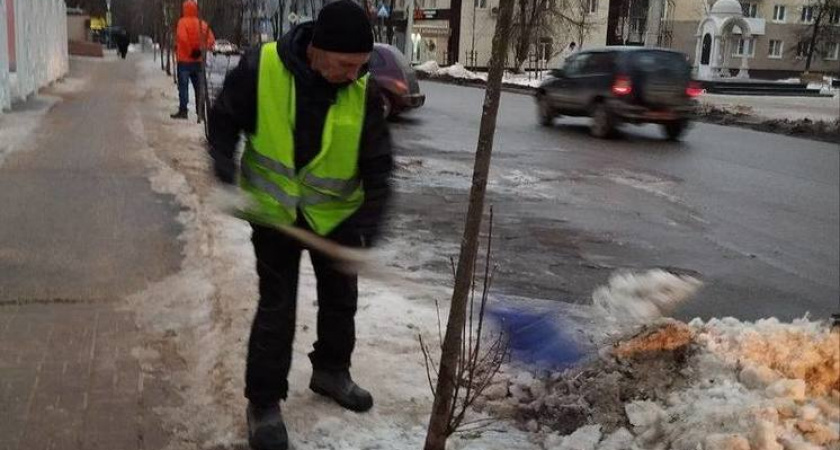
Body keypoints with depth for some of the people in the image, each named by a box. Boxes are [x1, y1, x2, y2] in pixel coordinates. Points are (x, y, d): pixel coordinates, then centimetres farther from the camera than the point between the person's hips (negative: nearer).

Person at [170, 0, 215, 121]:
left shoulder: (182, 22, -8)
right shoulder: (202, 23, 8)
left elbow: (182, 38, -22)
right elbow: (211, 39, 0)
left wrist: (189, 50, -12)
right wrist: (201, 49, -6)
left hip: (184, 60, -5)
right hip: (198, 61, 5)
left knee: (183, 86, -2)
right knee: (198, 87, 9)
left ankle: (183, 111, -5)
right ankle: (200, 111, 10)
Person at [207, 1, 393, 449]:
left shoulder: (365, 91, -18)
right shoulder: (260, 67, -23)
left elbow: (377, 164, -13)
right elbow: (224, 119, -6)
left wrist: (371, 222, -21)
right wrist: (225, 171, -17)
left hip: (337, 212, 3)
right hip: (273, 208, -2)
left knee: (340, 296, 15)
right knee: (276, 305, -1)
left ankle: (331, 371, 40)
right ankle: (263, 402, 14)